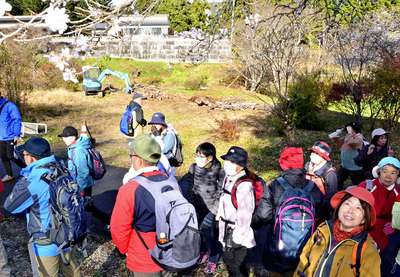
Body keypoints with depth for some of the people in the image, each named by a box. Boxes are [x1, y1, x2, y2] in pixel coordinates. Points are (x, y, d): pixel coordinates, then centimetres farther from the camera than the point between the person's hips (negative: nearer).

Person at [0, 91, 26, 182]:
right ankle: (9, 175, 23)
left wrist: (17, 134, -16)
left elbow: (17, 120, -14)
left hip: (10, 137, -7)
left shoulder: (9, 105, -13)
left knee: (11, 156, -6)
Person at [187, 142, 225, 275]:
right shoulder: (193, 168, -7)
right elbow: (190, 189, 1)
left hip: (212, 210, -4)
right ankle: (205, 251, 45)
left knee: (210, 235, 4)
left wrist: (211, 215, -15)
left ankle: (213, 260, 32)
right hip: (198, 209, 4)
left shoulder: (219, 172, -18)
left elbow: (220, 195, -13)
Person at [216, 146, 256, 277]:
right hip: (226, 229, 9)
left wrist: (237, 238, -18)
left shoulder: (244, 186, -27)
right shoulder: (228, 178, 1)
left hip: (238, 233, -9)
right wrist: (219, 219, 19)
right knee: (227, 259, 26)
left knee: (238, 266, 6)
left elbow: (245, 214, -24)